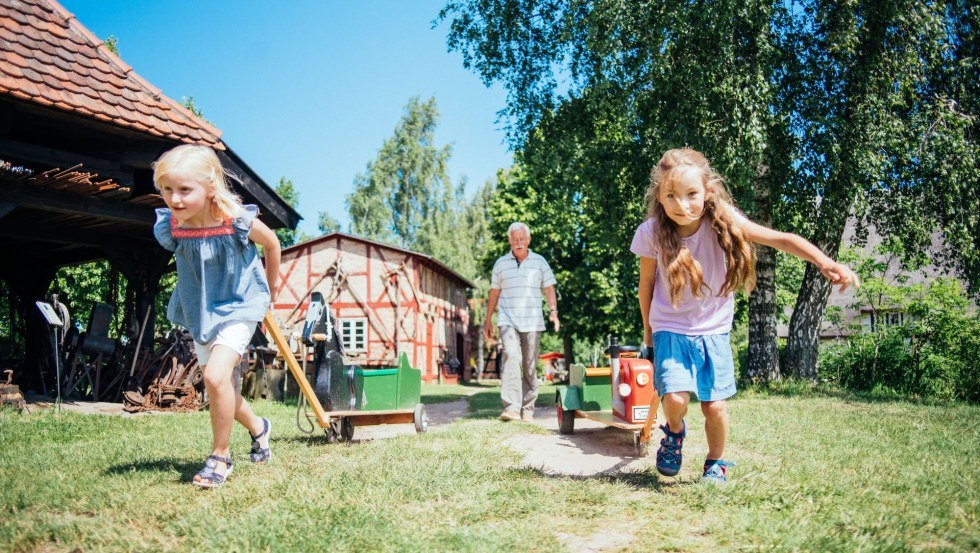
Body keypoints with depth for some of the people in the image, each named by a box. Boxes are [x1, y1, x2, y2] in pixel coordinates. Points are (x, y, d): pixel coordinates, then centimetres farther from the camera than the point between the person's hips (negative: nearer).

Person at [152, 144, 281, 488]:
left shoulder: (238, 221, -24)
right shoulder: (168, 228, -15)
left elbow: (272, 244, -2)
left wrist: (269, 288, 9)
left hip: (239, 307, -5)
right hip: (200, 312, 5)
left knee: (216, 375, -23)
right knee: (221, 388, 14)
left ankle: (220, 457, -5)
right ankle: (258, 428, 42)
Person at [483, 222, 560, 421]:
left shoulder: (539, 262, 9)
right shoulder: (501, 264, 11)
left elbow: (549, 289, 7)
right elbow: (494, 293, 15)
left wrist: (553, 310, -10)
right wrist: (488, 320, 14)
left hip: (532, 322, 1)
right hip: (508, 321, -1)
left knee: (530, 366, 4)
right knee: (511, 357, -20)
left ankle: (527, 409, 14)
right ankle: (511, 407, -27)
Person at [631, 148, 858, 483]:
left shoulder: (723, 223, -17)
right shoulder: (652, 233, -17)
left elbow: (781, 239, -27)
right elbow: (647, 284, -2)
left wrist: (824, 263, -44)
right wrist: (648, 330, 11)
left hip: (714, 330, 1)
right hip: (670, 329, -1)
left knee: (714, 406, 1)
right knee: (675, 399, -18)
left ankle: (716, 463, 29)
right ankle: (674, 432, 18)